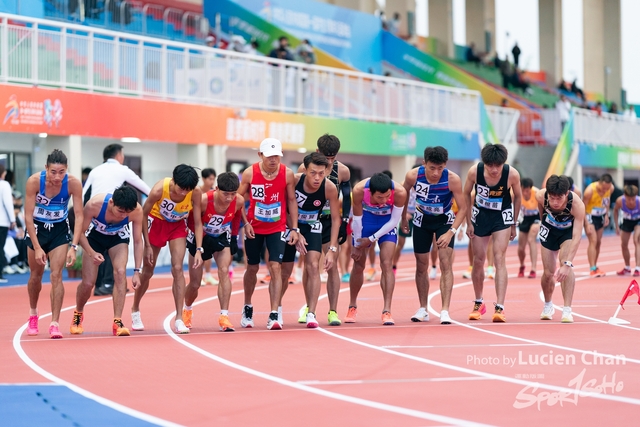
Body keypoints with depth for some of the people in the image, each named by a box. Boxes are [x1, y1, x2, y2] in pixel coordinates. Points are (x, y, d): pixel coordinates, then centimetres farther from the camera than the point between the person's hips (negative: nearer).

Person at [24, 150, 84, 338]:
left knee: (56, 276, -12)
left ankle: (55, 323, -10)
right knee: (36, 275, 14)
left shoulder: (74, 183, -25)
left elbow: (79, 215, -20)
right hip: (37, 227, 0)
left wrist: (74, 247, -28)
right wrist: (37, 247, -25)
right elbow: (28, 216, -22)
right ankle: (33, 315, 38)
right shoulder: (34, 181, -27)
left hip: (60, 229, 0)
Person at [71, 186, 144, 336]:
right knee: (88, 283, -4)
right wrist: (91, 253, -38)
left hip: (118, 237, 1)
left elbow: (138, 241, -20)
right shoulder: (94, 205, -38)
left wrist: (137, 271, -23)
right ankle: (78, 314, 28)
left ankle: (117, 322, -19)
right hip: (95, 235, -1)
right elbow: (80, 232, -23)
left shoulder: (137, 210, -33)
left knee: (120, 272, -24)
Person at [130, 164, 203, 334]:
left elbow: (198, 222, -16)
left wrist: (199, 250, -24)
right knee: (148, 271, 7)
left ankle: (179, 319, -12)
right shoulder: (159, 189, -34)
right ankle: (135, 310, 31)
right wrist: (147, 246, -16)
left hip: (178, 225, 1)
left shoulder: (196, 192, -28)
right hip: (156, 221, -1)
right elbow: (143, 215, -18)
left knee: (177, 268, -13)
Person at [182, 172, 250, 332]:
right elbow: (191, 218, -17)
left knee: (224, 272, -22)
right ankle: (187, 310, 38)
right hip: (201, 237, -2)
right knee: (195, 284, 6)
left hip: (222, 237, 2)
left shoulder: (239, 201, -24)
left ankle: (224, 317, -20)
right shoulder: (203, 200, -34)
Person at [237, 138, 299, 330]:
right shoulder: (250, 173, -13)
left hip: (277, 228, 0)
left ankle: (274, 315, -13)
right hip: (254, 228, 0)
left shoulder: (287, 174, -11)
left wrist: (294, 228, -3)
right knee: (252, 268, 12)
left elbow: (292, 200, 0)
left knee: (275, 267, -12)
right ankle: (247, 309, 33)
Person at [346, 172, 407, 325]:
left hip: (388, 222, -1)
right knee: (358, 265, 7)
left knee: (387, 264, -13)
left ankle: (387, 311, -12)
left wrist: (372, 239, -19)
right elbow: (357, 218, -17)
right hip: (366, 218, 1)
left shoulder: (400, 192, -35)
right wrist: (357, 245, -8)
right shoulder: (359, 190, -35)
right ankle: (352, 307, 27)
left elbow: (394, 221, -18)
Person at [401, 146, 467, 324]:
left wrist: (451, 232, -30)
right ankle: (423, 310, 21)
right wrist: (403, 218, 6)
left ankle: (445, 310, -16)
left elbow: (462, 208, -21)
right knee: (421, 265, 8)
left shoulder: (453, 179, -30)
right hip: (422, 220, 2)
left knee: (446, 263, -14)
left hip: (444, 220, -2)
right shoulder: (413, 175, -25)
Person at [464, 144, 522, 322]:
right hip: (480, 214, 2)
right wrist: (468, 222, -4)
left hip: (502, 215, -2)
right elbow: (466, 195, -5)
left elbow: (517, 196, -4)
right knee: (478, 260, 7)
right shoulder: (474, 171, -22)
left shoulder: (512, 174, -24)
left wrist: (514, 224, 1)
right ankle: (478, 304, 26)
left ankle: (500, 308, -18)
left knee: (499, 259, -14)